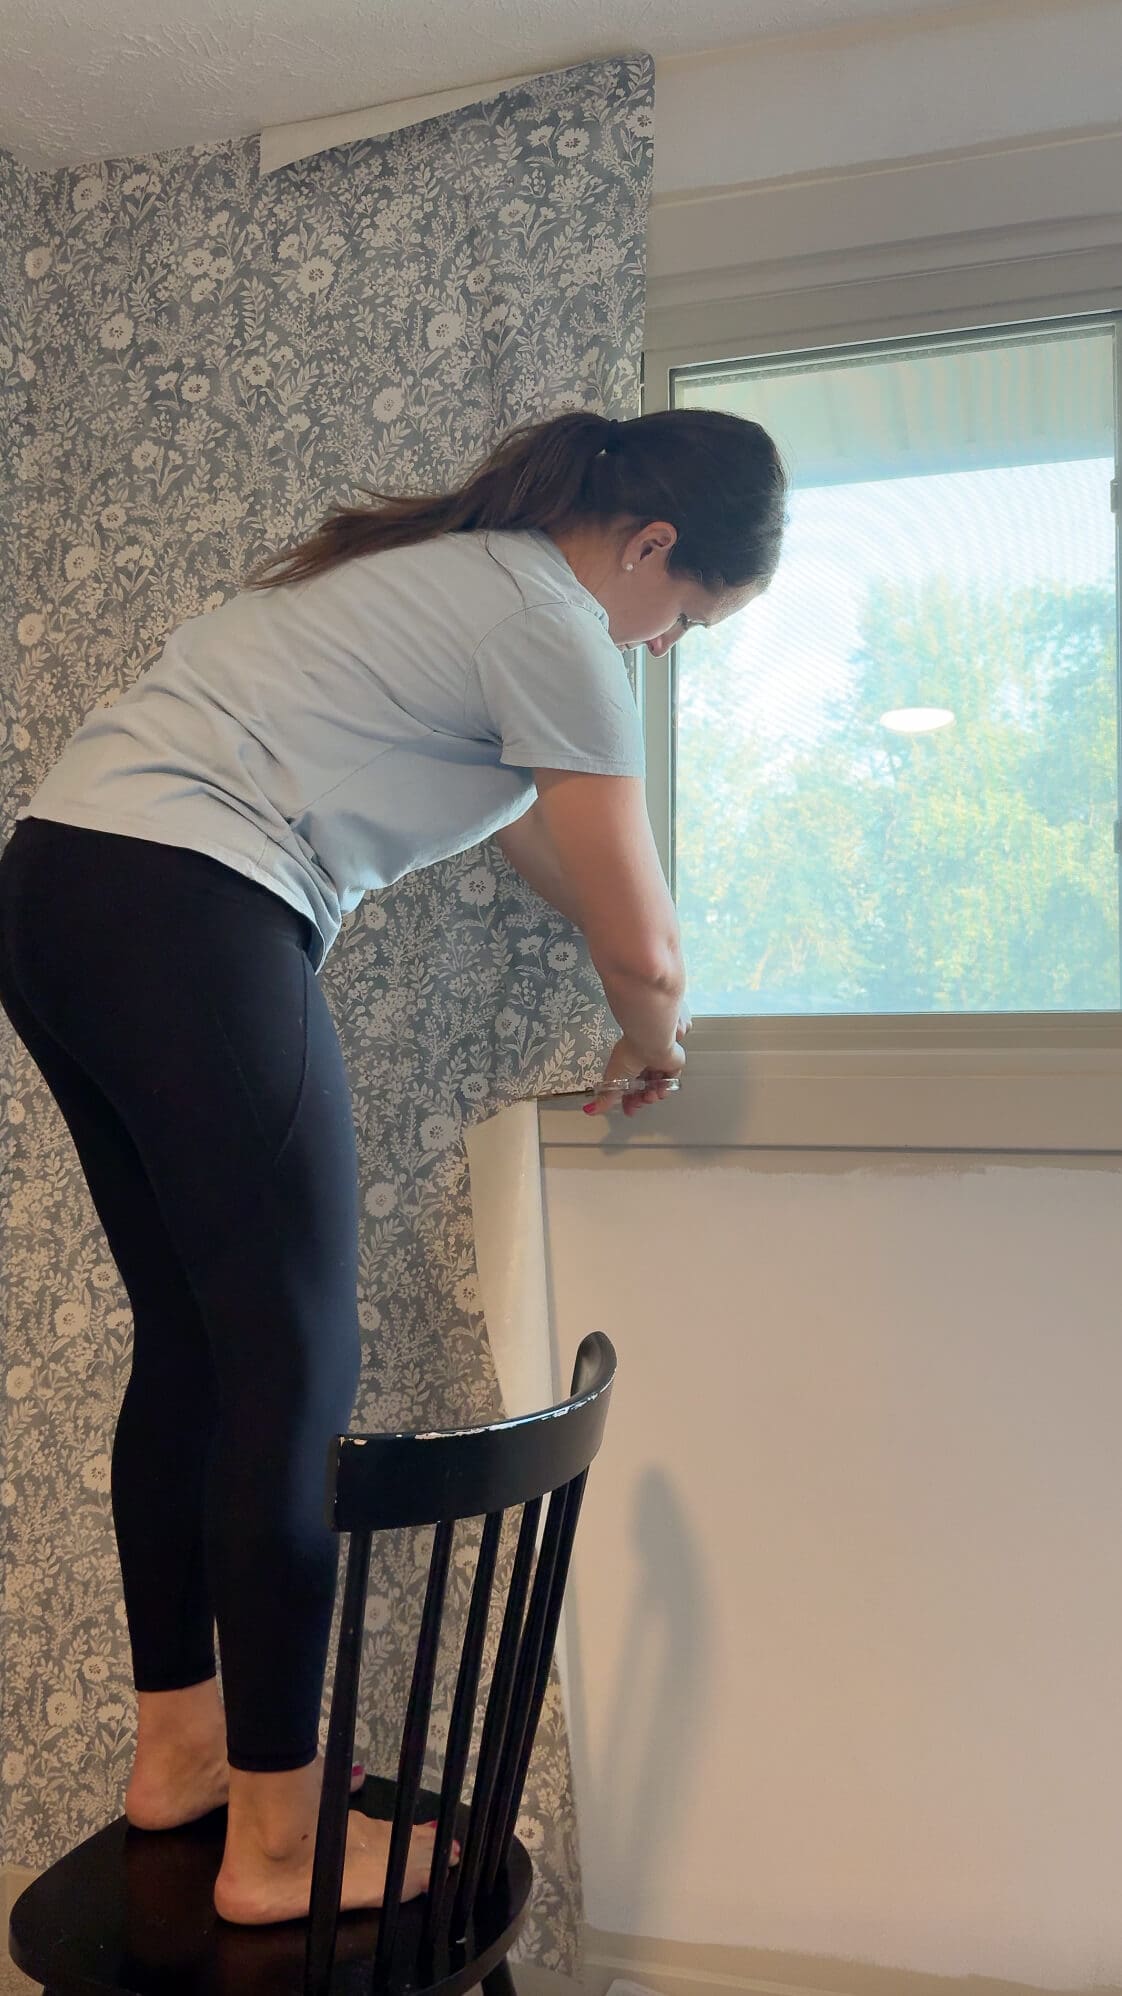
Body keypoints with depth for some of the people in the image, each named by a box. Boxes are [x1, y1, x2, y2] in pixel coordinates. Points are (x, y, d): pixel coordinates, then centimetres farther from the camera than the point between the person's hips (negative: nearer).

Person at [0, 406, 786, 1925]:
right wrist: (652, 1040, 18)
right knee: (298, 1372, -3)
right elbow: (645, 951, -3)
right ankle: (278, 1843, 9)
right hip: (185, 911, -10)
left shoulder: (445, 561, 22)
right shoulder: (551, 629, -6)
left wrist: (609, 919, 34)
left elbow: (509, 801, 35)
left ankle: (177, 1746, 27)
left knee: (189, 1344, 15)